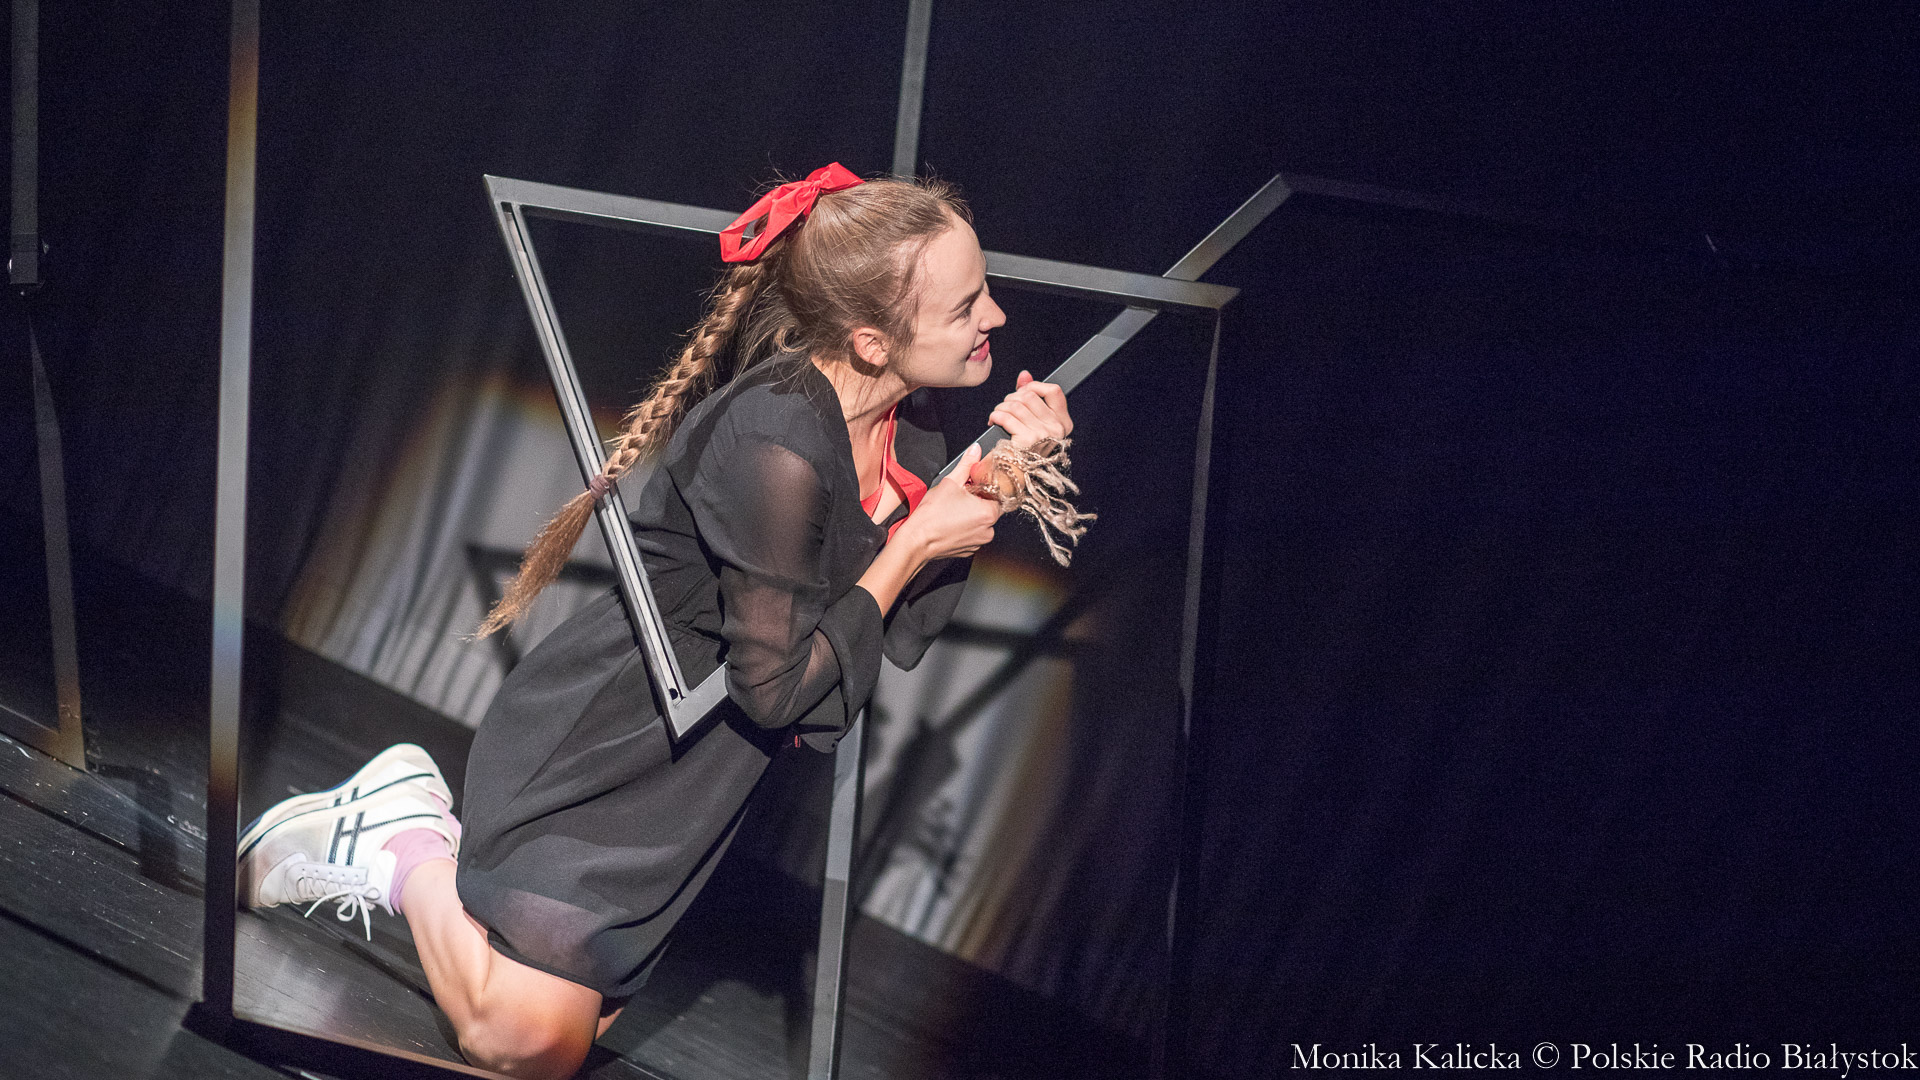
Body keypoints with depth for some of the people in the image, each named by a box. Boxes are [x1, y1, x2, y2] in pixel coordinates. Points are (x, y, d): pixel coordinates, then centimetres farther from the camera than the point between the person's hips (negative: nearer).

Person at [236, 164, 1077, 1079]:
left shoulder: (907, 428, -1)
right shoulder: (773, 443, -28)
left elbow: (896, 635, 0)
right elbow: (778, 688, -23)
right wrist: (914, 544, -16)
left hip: (706, 754, 8)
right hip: (608, 736, -8)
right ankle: (400, 846, 9)